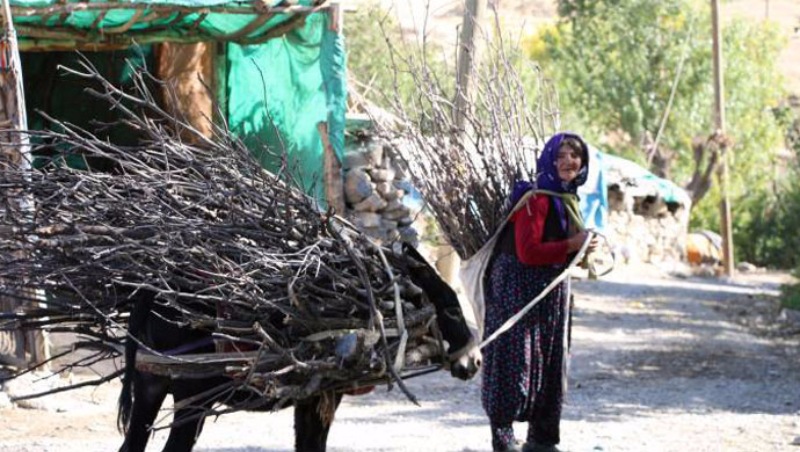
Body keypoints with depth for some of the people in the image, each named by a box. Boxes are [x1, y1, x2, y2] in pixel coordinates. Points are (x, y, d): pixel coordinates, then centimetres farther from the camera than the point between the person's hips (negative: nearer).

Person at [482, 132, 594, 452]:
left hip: (552, 293, 9)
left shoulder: (567, 199, 12)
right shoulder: (537, 199, -17)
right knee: (517, 362, -6)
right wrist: (572, 245, -21)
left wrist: (584, 249, 5)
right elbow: (528, 252, -24)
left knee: (550, 363, 13)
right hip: (522, 290, -9)